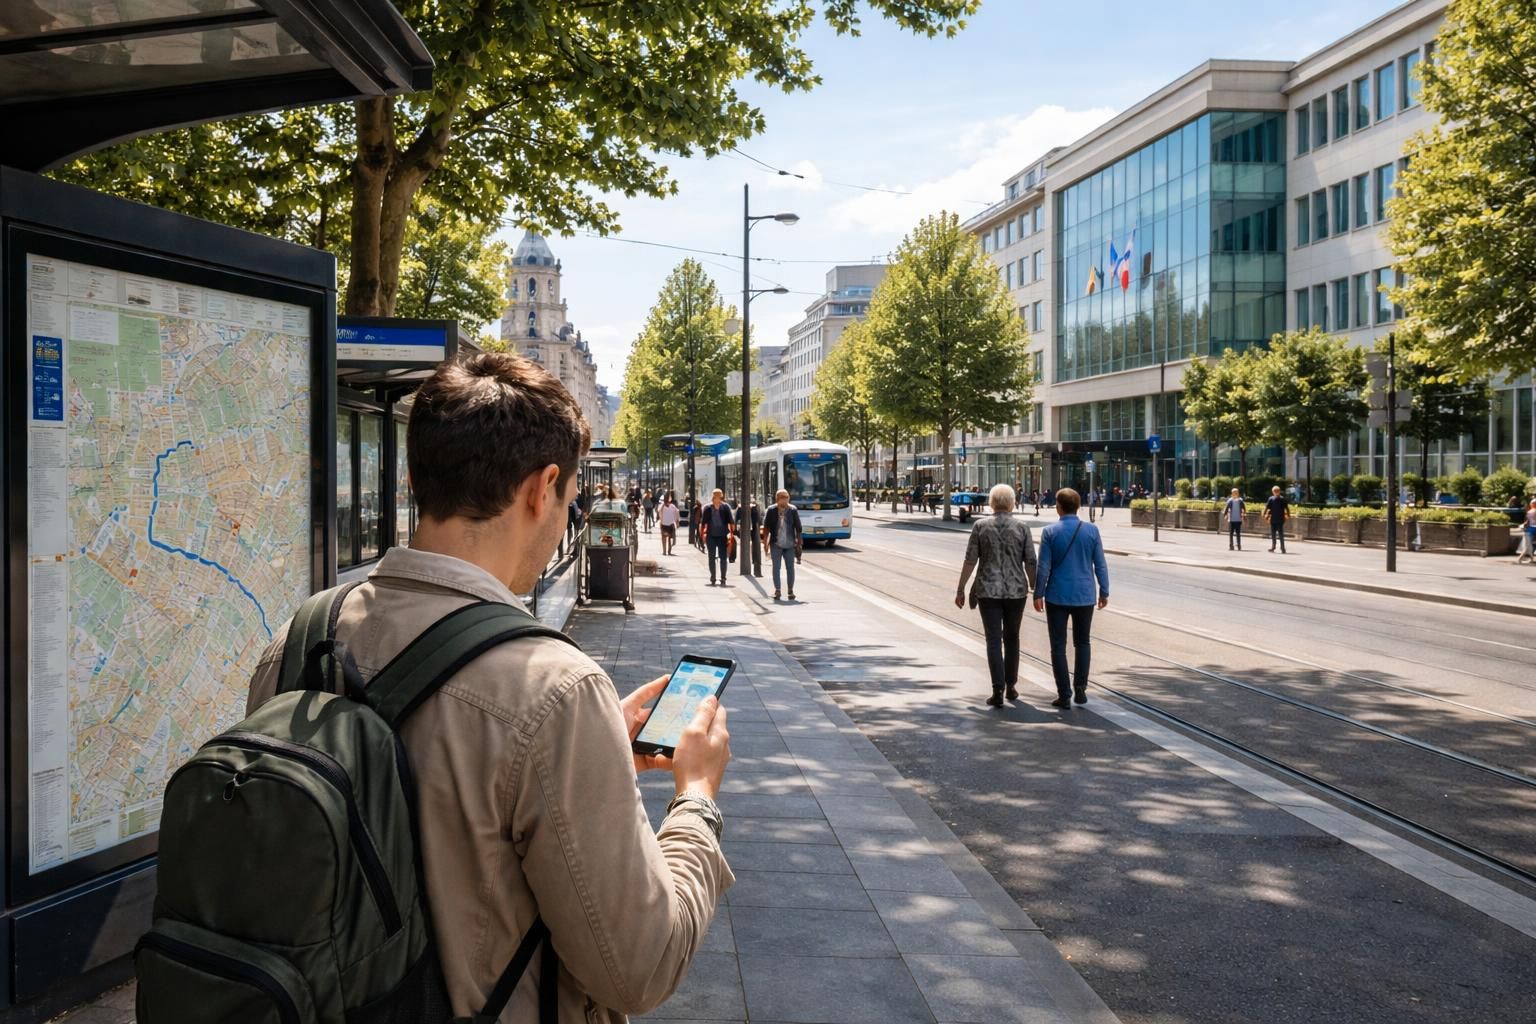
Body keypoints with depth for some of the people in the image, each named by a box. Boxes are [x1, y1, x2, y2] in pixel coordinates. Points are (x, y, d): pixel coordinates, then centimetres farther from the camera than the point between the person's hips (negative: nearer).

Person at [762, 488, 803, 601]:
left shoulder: (793, 510, -1)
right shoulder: (771, 511, -2)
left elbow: (798, 528, 4)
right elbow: (766, 527, 2)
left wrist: (799, 542, 3)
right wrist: (765, 542, -2)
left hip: (790, 545, 0)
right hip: (776, 544, 0)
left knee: (790, 567, 5)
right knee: (776, 567, 1)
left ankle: (791, 590, 14)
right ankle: (777, 590, 8)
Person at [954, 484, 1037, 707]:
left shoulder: (981, 526, -3)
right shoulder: (1021, 527, -2)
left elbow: (970, 560, -5)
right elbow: (1030, 562, -3)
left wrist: (960, 589, 2)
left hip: (988, 590, -1)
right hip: (1016, 590, 1)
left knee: (994, 640, 0)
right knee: (1012, 638, 17)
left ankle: (998, 690, -9)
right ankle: (1011, 686, 24)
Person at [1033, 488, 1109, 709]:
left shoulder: (1050, 532, -8)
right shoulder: (1091, 530, -3)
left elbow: (1043, 566, -8)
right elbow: (1100, 564, 0)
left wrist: (1038, 593, 0)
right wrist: (1104, 591, 10)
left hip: (1058, 596, -2)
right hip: (1084, 595, 2)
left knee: (1058, 646, 5)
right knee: (1082, 643, 19)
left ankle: (1064, 695, 4)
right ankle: (1080, 688, 11)